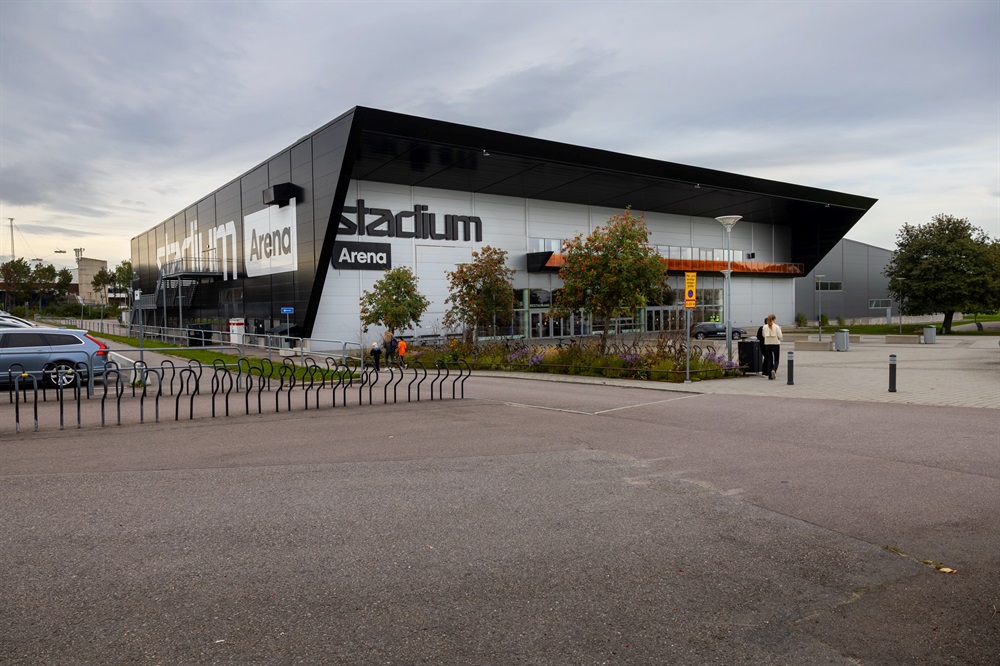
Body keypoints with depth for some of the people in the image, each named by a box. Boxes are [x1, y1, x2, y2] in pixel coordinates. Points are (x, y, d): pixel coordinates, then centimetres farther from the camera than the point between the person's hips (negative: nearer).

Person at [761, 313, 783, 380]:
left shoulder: (764, 327, 0)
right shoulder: (776, 327, -10)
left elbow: (764, 335, 5)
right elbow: (779, 336, -10)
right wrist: (779, 329, 5)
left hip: (767, 344, 3)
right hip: (775, 344, -3)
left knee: (769, 360, 12)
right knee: (776, 360, 9)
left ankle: (769, 375, 9)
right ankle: (774, 370, -20)